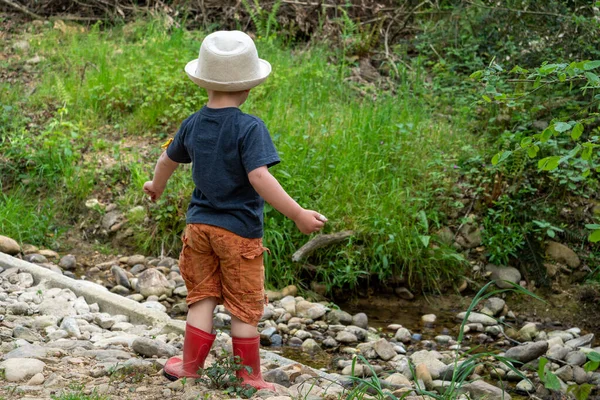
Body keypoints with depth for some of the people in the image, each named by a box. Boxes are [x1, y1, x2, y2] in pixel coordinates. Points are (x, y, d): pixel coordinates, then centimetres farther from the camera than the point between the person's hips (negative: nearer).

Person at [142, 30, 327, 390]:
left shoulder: (193, 125, 2)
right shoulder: (250, 128, -18)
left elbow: (168, 160, 19)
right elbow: (259, 177, -29)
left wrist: (156, 187, 40)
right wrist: (298, 215, -29)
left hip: (199, 225, 5)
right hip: (239, 231, -5)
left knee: (202, 299, 17)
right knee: (245, 309, 7)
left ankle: (190, 368, 24)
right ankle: (250, 378, 16)